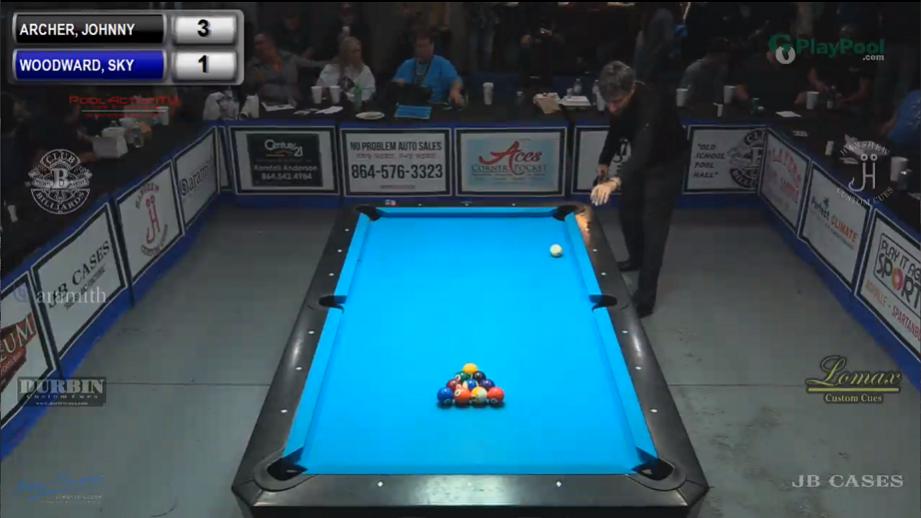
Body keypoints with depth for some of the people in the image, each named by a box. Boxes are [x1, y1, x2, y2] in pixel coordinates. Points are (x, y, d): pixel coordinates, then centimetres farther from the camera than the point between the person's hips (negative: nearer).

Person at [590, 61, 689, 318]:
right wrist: (604, 161, 0)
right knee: (628, 210, 18)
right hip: (642, 158, 8)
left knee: (653, 223, -9)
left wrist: (615, 181, -68)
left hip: (668, 162, -8)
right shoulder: (618, 101, -16)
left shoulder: (651, 104, -40)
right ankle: (636, 258, 45)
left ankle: (645, 297, -5)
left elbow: (642, 151, -53)